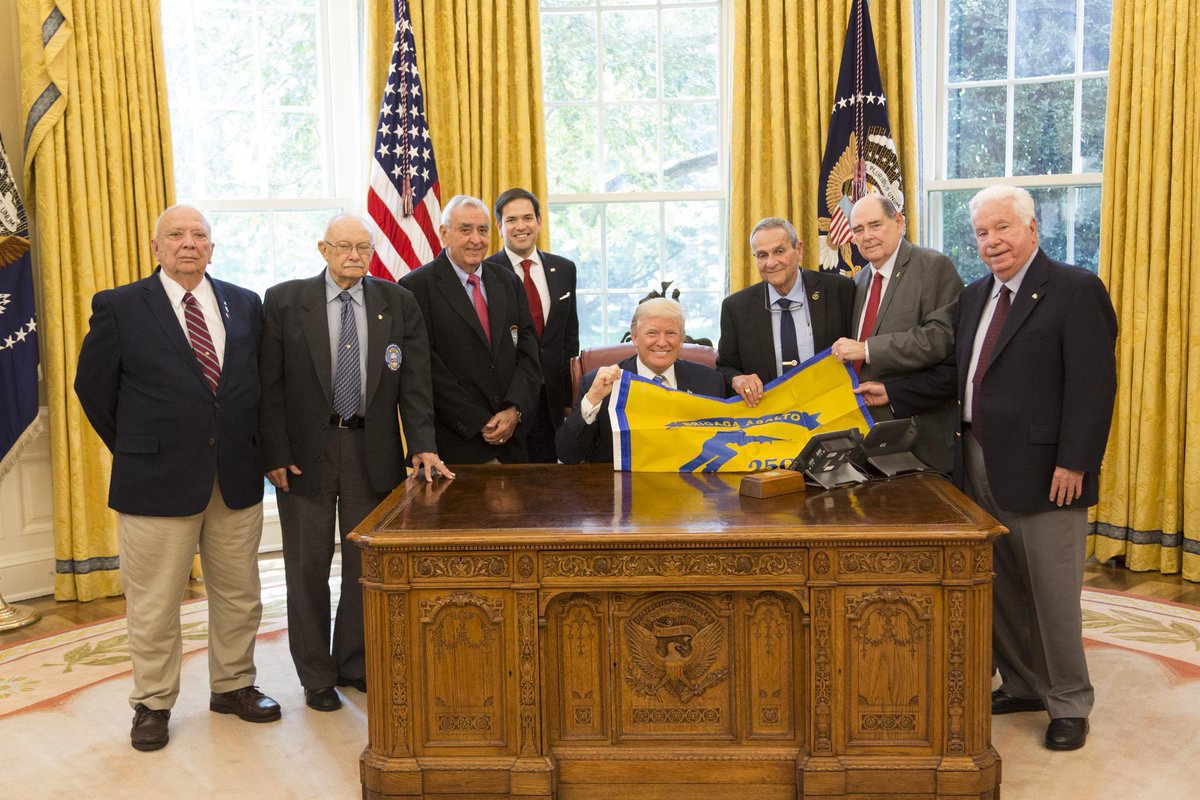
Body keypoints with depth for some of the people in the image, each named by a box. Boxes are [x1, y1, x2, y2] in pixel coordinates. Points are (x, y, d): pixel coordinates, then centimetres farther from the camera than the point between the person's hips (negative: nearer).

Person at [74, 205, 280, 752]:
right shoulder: (118, 307, -3)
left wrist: (248, 447, 7)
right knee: (154, 604, 7)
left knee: (238, 595, 14)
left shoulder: (245, 305, 6)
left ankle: (234, 686, 31)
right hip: (157, 480, -3)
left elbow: (261, 381, 14)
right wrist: (136, 451, 6)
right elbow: (93, 388, 3)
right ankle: (152, 705, 24)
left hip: (237, 477, 3)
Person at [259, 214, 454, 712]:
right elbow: (271, 386, -4)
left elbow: (414, 382, -2)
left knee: (367, 565, 11)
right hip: (306, 451, -1)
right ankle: (316, 676, 24)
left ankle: (355, 665, 29)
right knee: (308, 568, 9)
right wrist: (275, 454, -9)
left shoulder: (398, 303, 2)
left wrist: (422, 446, -12)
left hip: (372, 450, 2)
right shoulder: (284, 301, -2)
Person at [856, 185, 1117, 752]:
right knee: (1003, 588, 17)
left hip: (1040, 470, -7)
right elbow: (956, 375, 12)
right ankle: (1022, 685, 33)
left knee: (1053, 593, 2)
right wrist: (892, 393, 1)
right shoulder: (975, 296, 14)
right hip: (980, 466, 7)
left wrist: (1074, 464, -19)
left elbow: (1093, 385, -14)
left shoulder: (1076, 290, -9)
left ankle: (1069, 704, 19)